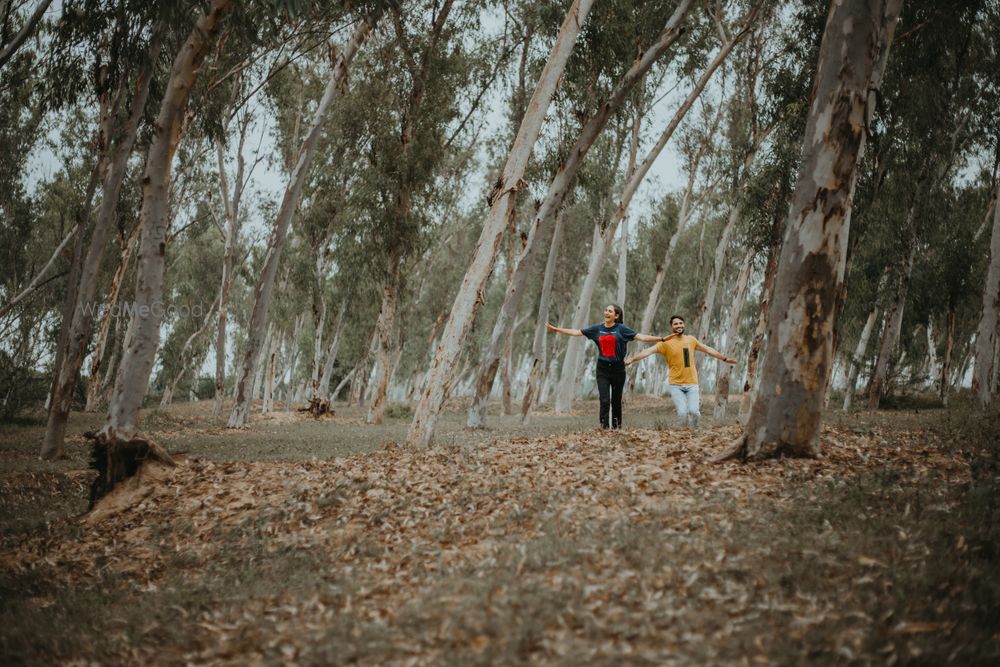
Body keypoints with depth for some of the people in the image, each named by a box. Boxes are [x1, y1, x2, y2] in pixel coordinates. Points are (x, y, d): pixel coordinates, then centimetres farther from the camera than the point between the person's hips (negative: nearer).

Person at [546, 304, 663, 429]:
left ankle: (617, 427, 19)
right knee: (604, 401, -9)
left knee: (616, 401, 7)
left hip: (618, 368, -1)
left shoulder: (621, 329, -2)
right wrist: (555, 329, 9)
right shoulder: (597, 329, 6)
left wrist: (660, 339, -16)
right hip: (602, 368, 1)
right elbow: (576, 332, 11)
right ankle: (604, 427, -7)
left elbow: (640, 337, -7)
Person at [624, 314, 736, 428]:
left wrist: (725, 358, 30)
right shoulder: (666, 342, -6)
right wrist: (632, 359, -32)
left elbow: (708, 349, 22)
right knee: (682, 413, -17)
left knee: (694, 411, -13)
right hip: (676, 385, -3)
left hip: (692, 384, 3)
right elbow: (649, 350, -18)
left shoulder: (691, 340, 8)